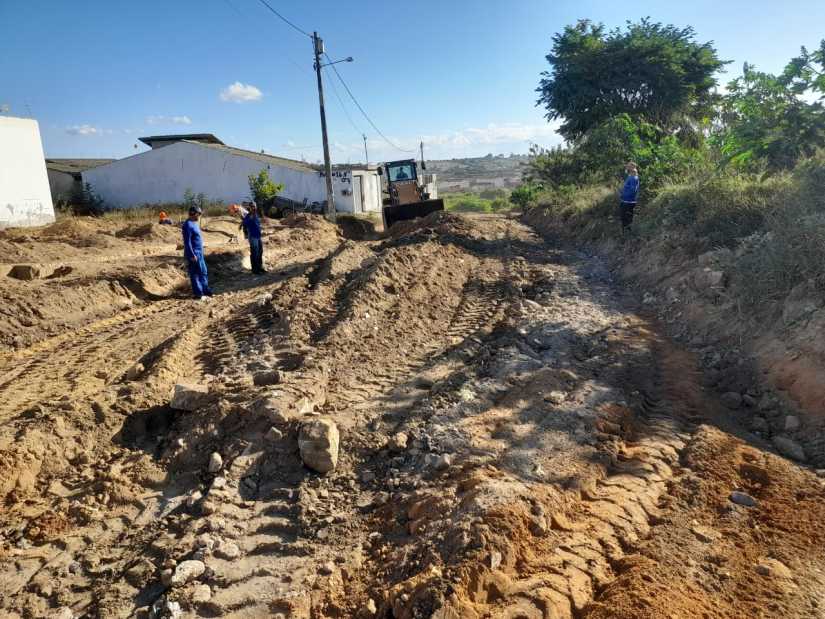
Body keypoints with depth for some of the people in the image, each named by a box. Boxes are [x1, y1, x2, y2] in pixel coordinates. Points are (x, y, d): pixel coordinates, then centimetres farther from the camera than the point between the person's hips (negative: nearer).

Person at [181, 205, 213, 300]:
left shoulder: (195, 223, 12)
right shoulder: (188, 225, -18)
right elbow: (187, 242, -21)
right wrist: (192, 255, -22)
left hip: (199, 253, 10)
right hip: (194, 254, -10)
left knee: (203, 272, 15)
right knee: (195, 274, -1)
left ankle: (206, 291, 25)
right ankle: (198, 294, 6)